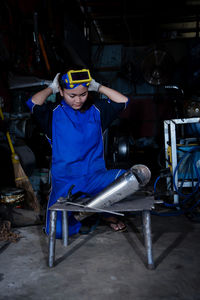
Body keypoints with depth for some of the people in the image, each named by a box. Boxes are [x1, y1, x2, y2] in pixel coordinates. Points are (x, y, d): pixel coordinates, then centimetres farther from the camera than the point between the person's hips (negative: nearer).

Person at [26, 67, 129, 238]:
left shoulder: (96, 110, 9)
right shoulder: (54, 114, 1)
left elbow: (123, 101, 0)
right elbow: (33, 103, -17)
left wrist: (97, 87, 3)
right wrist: (52, 88, 0)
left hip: (95, 177, 2)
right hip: (64, 181, -2)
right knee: (57, 231, -19)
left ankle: (107, 213, 5)